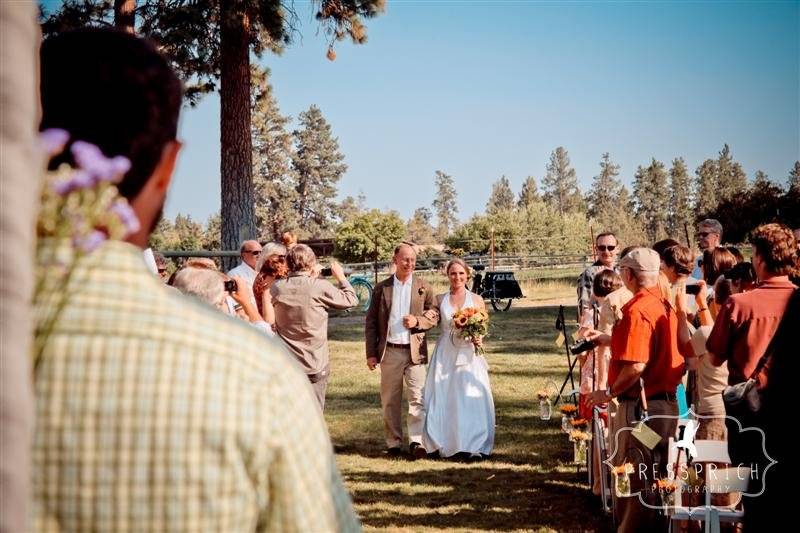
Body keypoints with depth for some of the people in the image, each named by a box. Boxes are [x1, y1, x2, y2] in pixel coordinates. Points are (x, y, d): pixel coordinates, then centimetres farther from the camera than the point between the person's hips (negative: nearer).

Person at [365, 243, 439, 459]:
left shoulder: (424, 287, 5)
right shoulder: (381, 288, 5)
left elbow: (434, 316, 7)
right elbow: (371, 322, 5)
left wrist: (417, 321, -14)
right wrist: (371, 353, 0)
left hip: (415, 350, -1)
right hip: (389, 351, 1)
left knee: (417, 398, -8)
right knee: (390, 400, 6)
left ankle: (416, 441, -9)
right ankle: (393, 443, 14)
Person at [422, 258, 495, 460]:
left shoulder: (476, 300, 5)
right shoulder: (440, 300, 8)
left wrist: (479, 339, -10)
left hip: (469, 355, -1)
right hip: (445, 355, 1)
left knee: (471, 398, -6)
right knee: (442, 399, -1)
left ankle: (471, 445, -2)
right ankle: (445, 443, 8)